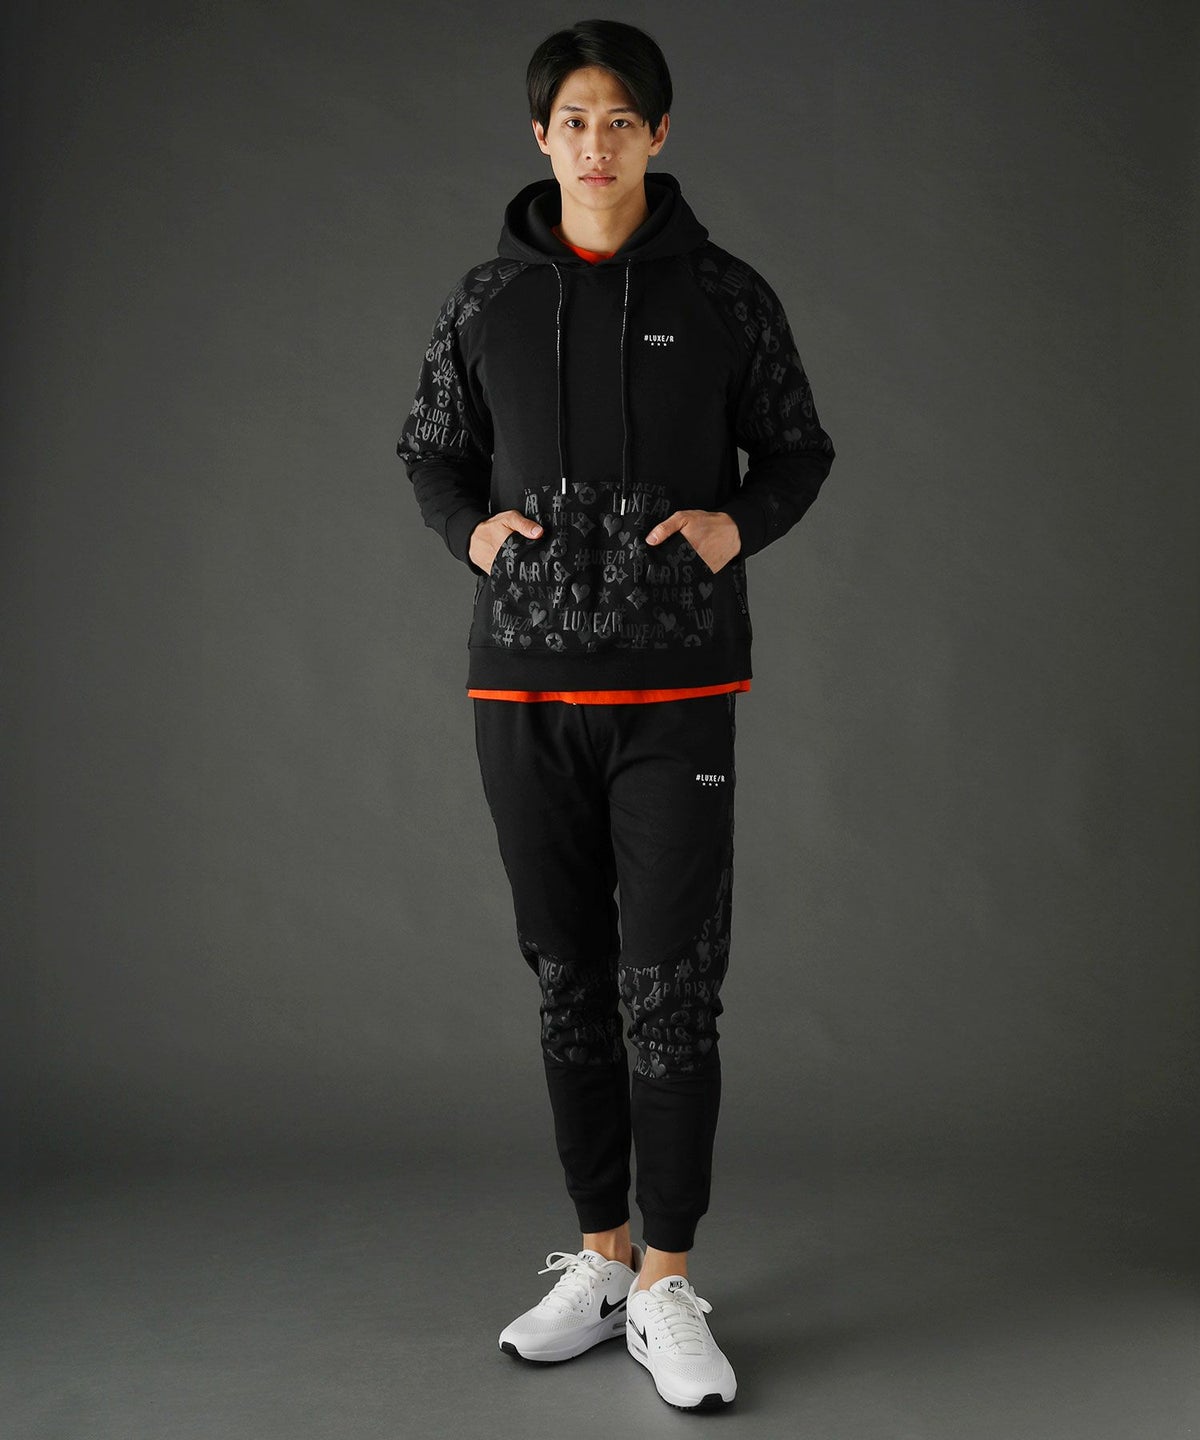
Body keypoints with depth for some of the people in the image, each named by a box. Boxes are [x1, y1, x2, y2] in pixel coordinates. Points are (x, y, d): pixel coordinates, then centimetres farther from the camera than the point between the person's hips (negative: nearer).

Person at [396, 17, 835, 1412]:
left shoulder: (726, 294, 2)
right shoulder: (488, 298, 6)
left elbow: (797, 449, 10)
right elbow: (430, 451, 16)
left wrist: (738, 524, -10)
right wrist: (471, 529, -5)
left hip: (675, 689, -2)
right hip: (524, 682, 2)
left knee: (673, 986, -5)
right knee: (568, 978, 9)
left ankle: (668, 1291, 8)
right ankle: (599, 1259, 23)